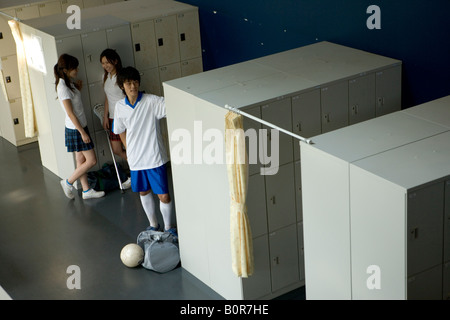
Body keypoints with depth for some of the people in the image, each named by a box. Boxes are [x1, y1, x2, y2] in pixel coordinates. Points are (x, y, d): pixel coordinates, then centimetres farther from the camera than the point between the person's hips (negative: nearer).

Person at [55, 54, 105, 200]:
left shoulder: (69, 82, 6)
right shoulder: (63, 87, -22)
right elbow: (70, 114, -22)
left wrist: (78, 88, 3)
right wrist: (83, 132, -19)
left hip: (80, 126, 9)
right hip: (75, 129, -9)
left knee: (81, 160, 14)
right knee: (91, 160, -3)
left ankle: (86, 190, 22)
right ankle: (68, 182, 9)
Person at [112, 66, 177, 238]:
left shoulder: (151, 101, -14)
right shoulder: (120, 106, -1)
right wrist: (129, 150, 11)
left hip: (155, 157, -4)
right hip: (136, 159, 4)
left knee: (164, 196, -1)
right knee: (144, 192, 20)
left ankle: (168, 227, 23)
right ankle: (153, 224, 42)